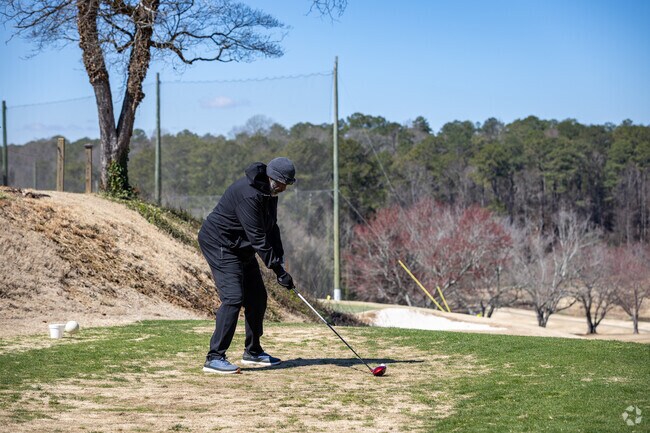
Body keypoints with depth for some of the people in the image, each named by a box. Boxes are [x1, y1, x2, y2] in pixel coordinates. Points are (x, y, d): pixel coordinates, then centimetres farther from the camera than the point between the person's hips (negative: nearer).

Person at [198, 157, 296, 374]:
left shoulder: (269, 192, 3)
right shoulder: (248, 194, -28)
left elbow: (271, 227, 10)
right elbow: (258, 238, -28)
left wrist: (280, 260, -2)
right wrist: (278, 270, -26)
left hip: (241, 248, 10)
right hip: (220, 244, -10)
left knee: (257, 297, 12)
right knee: (233, 297, -19)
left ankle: (253, 351, 25)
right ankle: (214, 358, -18)